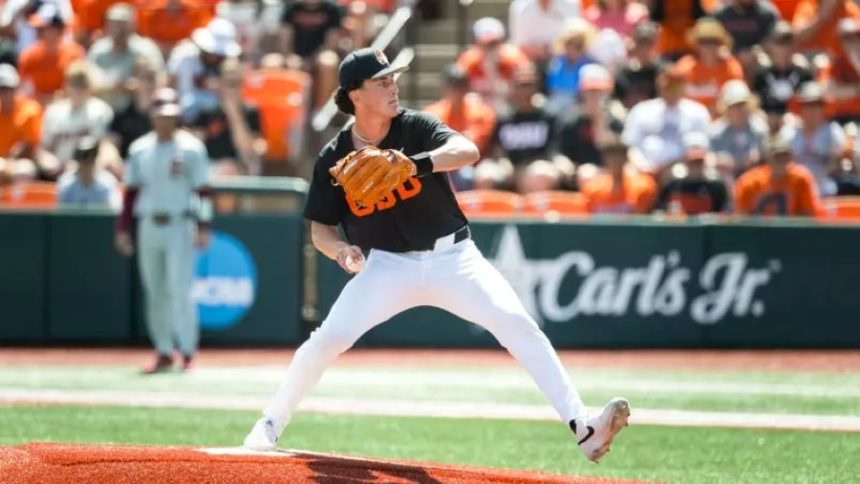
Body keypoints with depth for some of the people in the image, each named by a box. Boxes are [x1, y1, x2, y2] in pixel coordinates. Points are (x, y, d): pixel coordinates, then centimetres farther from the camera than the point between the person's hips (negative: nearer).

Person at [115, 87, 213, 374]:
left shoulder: (191, 148, -2)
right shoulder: (139, 149, 10)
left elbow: (203, 191, -4)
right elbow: (131, 191, 13)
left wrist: (203, 228, -12)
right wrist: (122, 229, 9)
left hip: (180, 226, -4)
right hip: (149, 227, 4)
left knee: (179, 291, -11)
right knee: (155, 293, 6)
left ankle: (188, 352, -7)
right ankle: (163, 354, 13)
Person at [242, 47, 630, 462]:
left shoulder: (415, 128, -8)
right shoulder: (334, 158, -4)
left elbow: (468, 151, -27)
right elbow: (320, 230, 4)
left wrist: (416, 163, -44)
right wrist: (342, 250, -19)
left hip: (451, 257, -1)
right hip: (389, 266, 1)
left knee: (518, 325, -18)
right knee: (327, 339, -14)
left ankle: (583, 428, -23)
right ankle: (270, 425, 9)